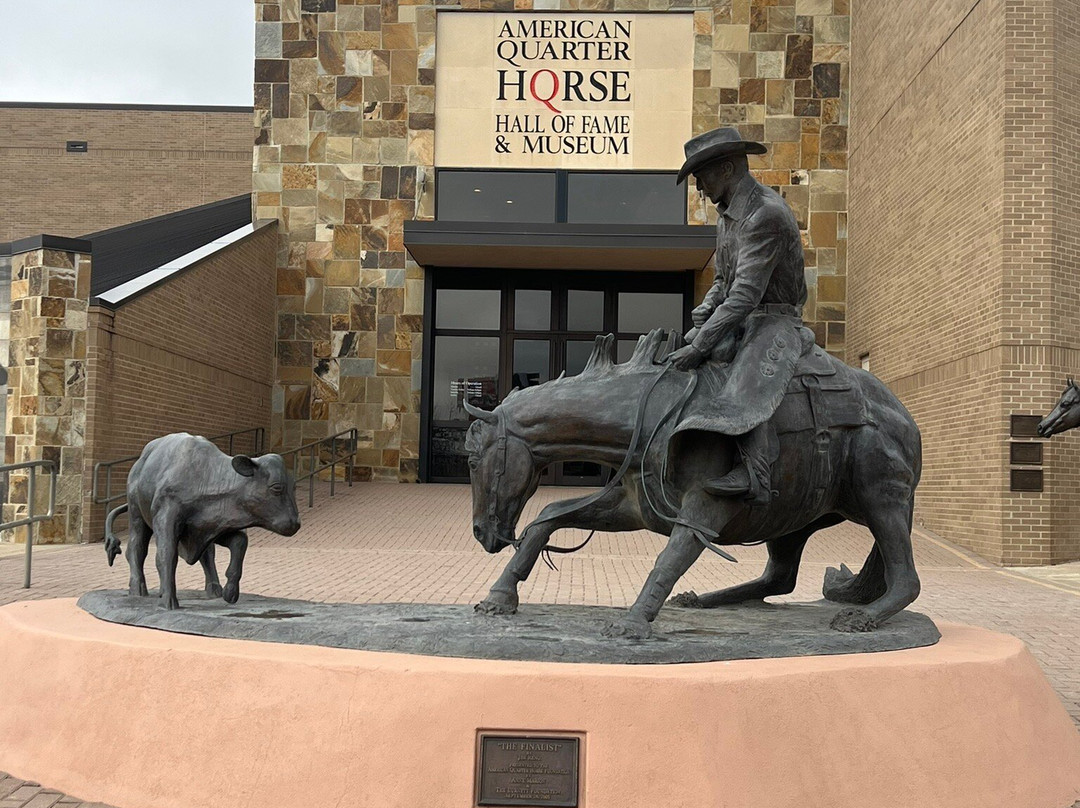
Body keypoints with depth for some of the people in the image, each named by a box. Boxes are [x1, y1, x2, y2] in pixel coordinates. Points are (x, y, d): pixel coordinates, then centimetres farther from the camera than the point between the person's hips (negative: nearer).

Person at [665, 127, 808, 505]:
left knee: (744, 388, -35)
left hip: (774, 321, -11)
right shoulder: (727, 216, 14)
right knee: (668, 360, 7)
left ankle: (754, 475, -40)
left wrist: (699, 346, -28)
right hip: (737, 321, 11)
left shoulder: (766, 213, -19)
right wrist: (698, 320, 1)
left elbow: (746, 293, -26)